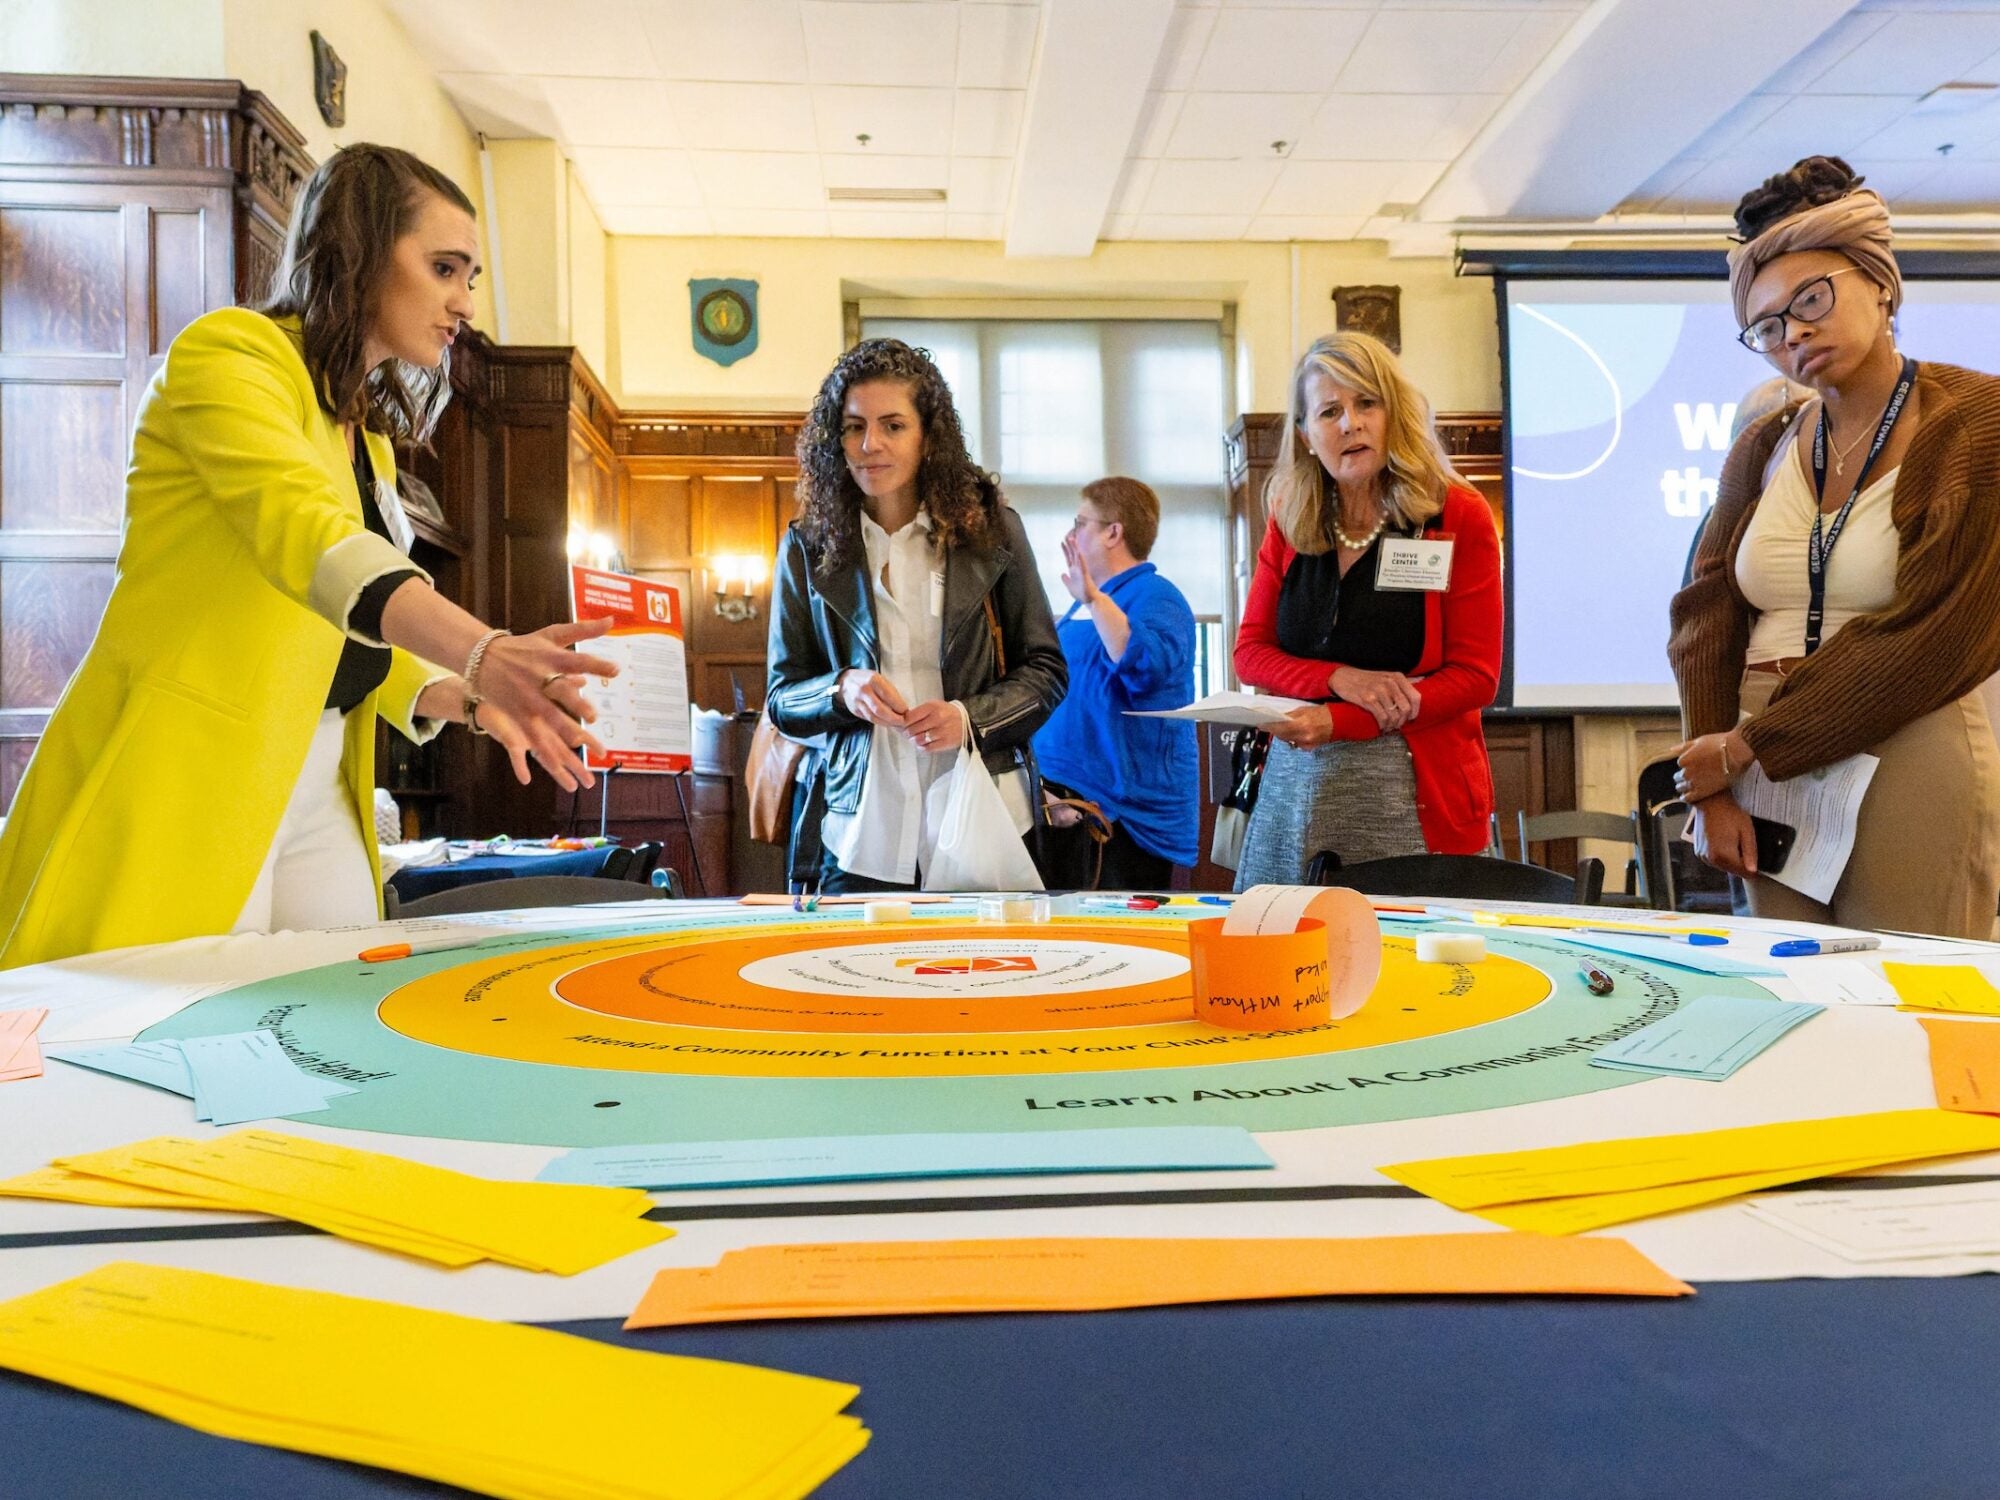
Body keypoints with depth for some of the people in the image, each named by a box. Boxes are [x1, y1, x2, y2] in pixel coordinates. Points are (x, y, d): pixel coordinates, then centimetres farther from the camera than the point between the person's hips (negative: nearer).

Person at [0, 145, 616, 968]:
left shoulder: (370, 440, 19)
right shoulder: (232, 350, -6)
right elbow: (302, 531, -26)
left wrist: (473, 701, -1)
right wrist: (483, 651, -41)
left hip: (315, 794, 8)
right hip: (183, 785, -8)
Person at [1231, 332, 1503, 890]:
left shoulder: (1459, 516, -2)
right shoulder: (1289, 520, 9)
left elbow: (1475, 676, -6)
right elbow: (1250, 652, 7)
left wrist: (1339, 722, -16)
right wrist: (1340, 679, -13)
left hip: (1413, 796, -3)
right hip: (1295, 791, 3)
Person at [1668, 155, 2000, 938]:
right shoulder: (1763, 449, 10)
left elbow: (1937, 638, -13)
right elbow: (1707, 612, 4)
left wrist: (1745, 747, -12)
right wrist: (1713, 789, -8)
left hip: (1911, 767, -4)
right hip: (1765, 775, 4)